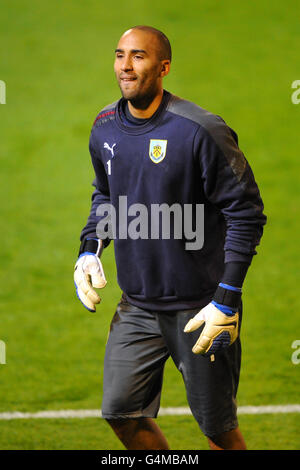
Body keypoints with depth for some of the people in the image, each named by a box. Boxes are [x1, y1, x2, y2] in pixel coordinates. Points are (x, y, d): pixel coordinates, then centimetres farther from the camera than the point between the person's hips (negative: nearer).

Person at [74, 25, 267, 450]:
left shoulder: (200, 132, -17)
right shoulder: (105, 129, 2)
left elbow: (247, 215, -12)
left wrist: (226, 301, -16)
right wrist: (89, 251, 6)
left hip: (199, 307, -5)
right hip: (137, 306, 5)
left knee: (216, 426, 3)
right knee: (121, 411, 3)